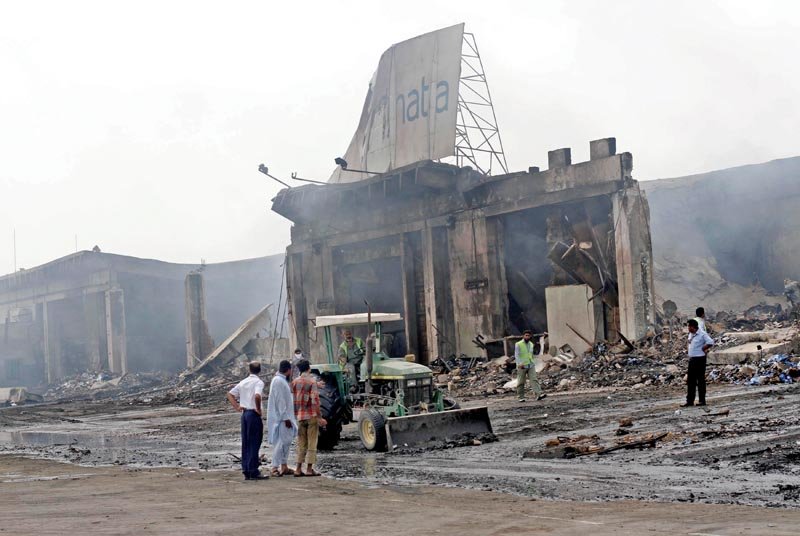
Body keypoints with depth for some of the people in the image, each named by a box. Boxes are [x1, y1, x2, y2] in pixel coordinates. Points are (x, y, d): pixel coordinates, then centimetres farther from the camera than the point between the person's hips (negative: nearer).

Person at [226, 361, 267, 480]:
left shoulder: (243, 382, 11)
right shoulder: (259, 382, -11)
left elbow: (230, 394, 15)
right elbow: (257, 396, -28)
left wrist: (237, 407, 11)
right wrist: (258, 409, -15)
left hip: (244, 414, 7)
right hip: (254, 414, -7)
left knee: (245, 444, 10)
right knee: (254, 444, -3)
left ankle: (246, 471, 12)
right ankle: (254, 472, -3)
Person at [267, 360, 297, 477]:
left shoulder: (282, 380, 15)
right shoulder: (278, 381, -16)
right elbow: (280, 401, -21)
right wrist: (286, 418, -22)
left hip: (284, 416, 10)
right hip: (280, 418, -10)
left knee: (286, 441, 13)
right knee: (280, 442, -9)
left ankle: (284, 466, 19)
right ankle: (274, 468, -7)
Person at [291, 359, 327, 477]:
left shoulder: (295, 382, 6)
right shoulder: (312, 381, -9)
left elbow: (293, 399, 7)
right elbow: (315, 400, -15)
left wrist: (295, 414, 15)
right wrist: (319, 417, -13)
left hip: (300, 416, 5)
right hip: (311, 415, -5)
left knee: (301, 443, 11)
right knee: (312, 443, 1)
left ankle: (298, 469, 9)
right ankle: (309, 469, 0)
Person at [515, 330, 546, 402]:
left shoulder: (531, 344, 13)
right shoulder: (518, 345, -4)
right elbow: (517, 355, -13)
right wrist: (519, 364, -27)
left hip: (531, 366, 4)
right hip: (522, 366, -4)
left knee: (534, 380, -12)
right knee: (521, 382, 3)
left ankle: (539, 395, -23)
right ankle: (521, 397, 13)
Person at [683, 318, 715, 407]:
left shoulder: (702, 334, -14)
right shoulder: (690, 334, 11)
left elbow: (710, 342, -25)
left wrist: (703, 349, -12)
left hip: (700, 359, -8)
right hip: (691, 359, 8)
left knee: (700, 380, -1)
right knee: (690, 381, 8)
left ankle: (702, 400, 7)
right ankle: (690, 401, 13)